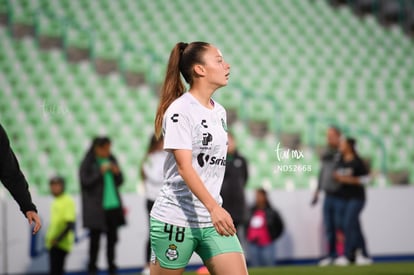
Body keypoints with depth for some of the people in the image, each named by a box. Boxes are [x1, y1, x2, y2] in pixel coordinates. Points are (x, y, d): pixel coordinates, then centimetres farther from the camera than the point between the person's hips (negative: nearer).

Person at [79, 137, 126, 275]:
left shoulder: (111, 160, 11)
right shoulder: (88, 163, -4)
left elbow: (120, 182, 16)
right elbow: (85, 181, -11)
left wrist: (117, 173, -4)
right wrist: (100, 172, -16)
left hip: (113, 206, 5)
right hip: (97, 208, -5)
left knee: (112, 238, 8)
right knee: (95, 239, -1)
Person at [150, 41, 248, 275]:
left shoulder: (220, 111, 12)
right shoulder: (180, 110, -12)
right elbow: (184, 167, -21)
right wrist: (213, 207, -31)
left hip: (213, 220, 7)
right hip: (175, 218, -7)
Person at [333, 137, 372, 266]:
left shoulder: (357, 162, -10)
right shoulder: (341, 161, 9)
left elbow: (366, 178, -10)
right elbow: (337, 176, 19)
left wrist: (350, 179, -19)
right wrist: (337, 177, -5)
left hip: (357, 197, -7)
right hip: (345, 197, 7)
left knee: (348, 224, -16)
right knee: (355, 227, 9)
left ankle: (347, 255, -15)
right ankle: (364, 256, 15)